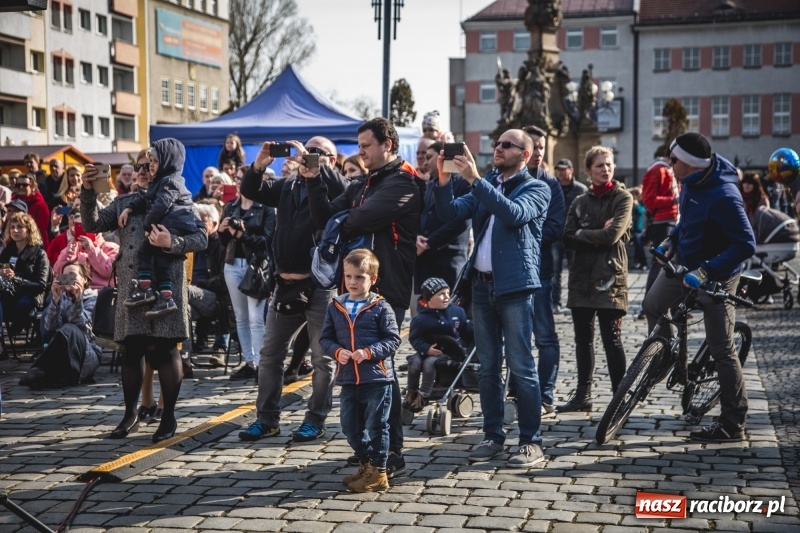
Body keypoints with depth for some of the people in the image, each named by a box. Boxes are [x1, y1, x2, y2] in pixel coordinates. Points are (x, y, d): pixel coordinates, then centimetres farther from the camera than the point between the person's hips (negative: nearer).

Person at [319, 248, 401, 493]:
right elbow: (325, 338, 9)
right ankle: (366, 464, 32)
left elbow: (393, 339, -7)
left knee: (376, 427, 2)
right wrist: (337, 352, -11)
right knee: (350, 427, 13)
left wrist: (369, 352, -19)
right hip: (347, 380, 5)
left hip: (377, 379, -5)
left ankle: (378, 473, 14)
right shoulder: (335, 307, 6)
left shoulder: (381, 307, -6)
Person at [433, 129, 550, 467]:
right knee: (487, 367, 9)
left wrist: (475, 179, -24)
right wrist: (444, 179, -12)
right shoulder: (486, 188, 17)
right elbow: (450, 213, 5)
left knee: (521, 366, -5)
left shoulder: (536, 189, 0)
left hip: (515, 287, -6)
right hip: (482, 284, 6)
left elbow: (514, 214, -21)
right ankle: (493, 436, 18)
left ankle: (531, 442, 1)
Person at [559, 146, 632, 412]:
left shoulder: (622, 198, 2)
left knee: (612, 339, -6)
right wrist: (597, 234, -9)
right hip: (582, 276, 5)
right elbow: (568, 239, 2)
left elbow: (613, 235, -12)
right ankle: (583, 395, 18)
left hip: (608, 276, -5)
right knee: (583, 339, 9)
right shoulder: (580, 202, 14)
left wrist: (582, 234, -1)